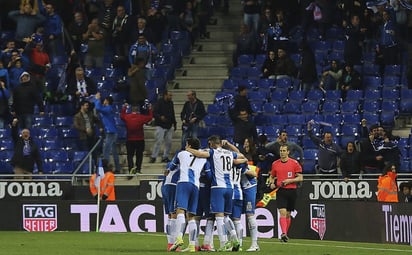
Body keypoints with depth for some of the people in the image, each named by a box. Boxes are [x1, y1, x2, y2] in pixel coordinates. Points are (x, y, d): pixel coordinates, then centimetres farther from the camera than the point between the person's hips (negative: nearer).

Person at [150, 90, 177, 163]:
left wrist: (174, 124, 19)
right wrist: (160, 117, -30)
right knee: (158, 141, -11)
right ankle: (153, 157, -6)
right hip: (160, 126, -7)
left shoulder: (171, 103, 13)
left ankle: (165, 157, 13)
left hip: (169, 126, 7)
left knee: (169, 142, 4)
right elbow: (154, 113, -13)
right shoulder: (159, 102, -7)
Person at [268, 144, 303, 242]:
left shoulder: (294, 163, -1)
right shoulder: (275, 164, 7)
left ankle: (285, 234, 22)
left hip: (291, 191, 0)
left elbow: (300, 178, -2)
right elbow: (272, 176, 21)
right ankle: (284, 234, -26)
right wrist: (271, 183, 0)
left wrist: (289, 180, -15)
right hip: (280, 191, 0)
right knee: (282, 212, -16)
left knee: (288, 214, 9)